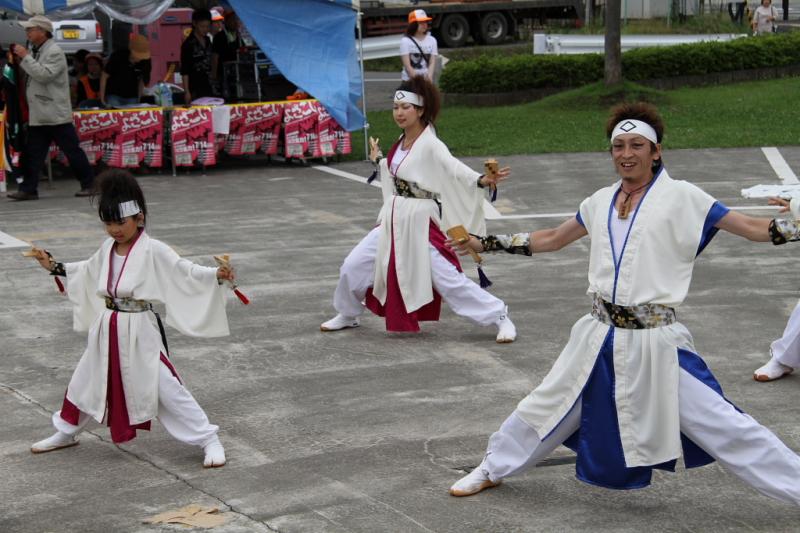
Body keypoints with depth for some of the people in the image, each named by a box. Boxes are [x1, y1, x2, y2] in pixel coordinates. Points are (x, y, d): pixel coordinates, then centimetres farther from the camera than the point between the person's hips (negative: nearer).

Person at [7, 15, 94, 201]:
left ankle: (90, 184, 7)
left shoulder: (54, 52, -11)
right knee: (33, 153, 5)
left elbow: (44, 75, -22)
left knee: (72, 151, -1)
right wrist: (17, 59, 5)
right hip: (37, 114, 8)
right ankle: (28, 189, 7)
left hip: (56, 114, -8)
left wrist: (25, 57, -17)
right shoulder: (35, 51, 16)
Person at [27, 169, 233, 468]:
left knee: (167, 389, -9)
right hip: (107, 331, 6)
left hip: (139, 333, -6)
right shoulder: (107, 249, 4)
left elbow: (185, 272, -20)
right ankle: (67, 432, 45)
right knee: (85, 382, 21)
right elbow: (88, 270, 23)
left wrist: (215, 275, -36)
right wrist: (55, 268, 27)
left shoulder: (153, 250, -15)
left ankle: (209, 440, 1)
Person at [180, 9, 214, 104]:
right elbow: (184, 71, -10)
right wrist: (187, 92, -14)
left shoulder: (207, 41, 12)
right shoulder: (188, 44, -8)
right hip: (194, 88, -7)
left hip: (208, 86, 7)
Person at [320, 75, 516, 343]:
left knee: (450, 281, -9)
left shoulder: (430, 145, -16)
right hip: (393, 220, 8)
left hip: (420, 224, -8)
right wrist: (379, 160, 36)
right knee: (352, 267, 10)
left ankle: (500, 317, 6)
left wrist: (482, 180, -49)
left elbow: (454, 168, -31)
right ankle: (348, 315, 35)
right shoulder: (402, 143, 7)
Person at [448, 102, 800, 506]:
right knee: (547, 407, 19)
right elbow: (551, 240, 21)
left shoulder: (680, 197, -6)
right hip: (601, 336, 5)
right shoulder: (601, 201, 8)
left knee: (721, 425, -6)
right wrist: (483, 244, 20)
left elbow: (755, 228, -6)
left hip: (654, 341, -5)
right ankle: (493, 468, 42)